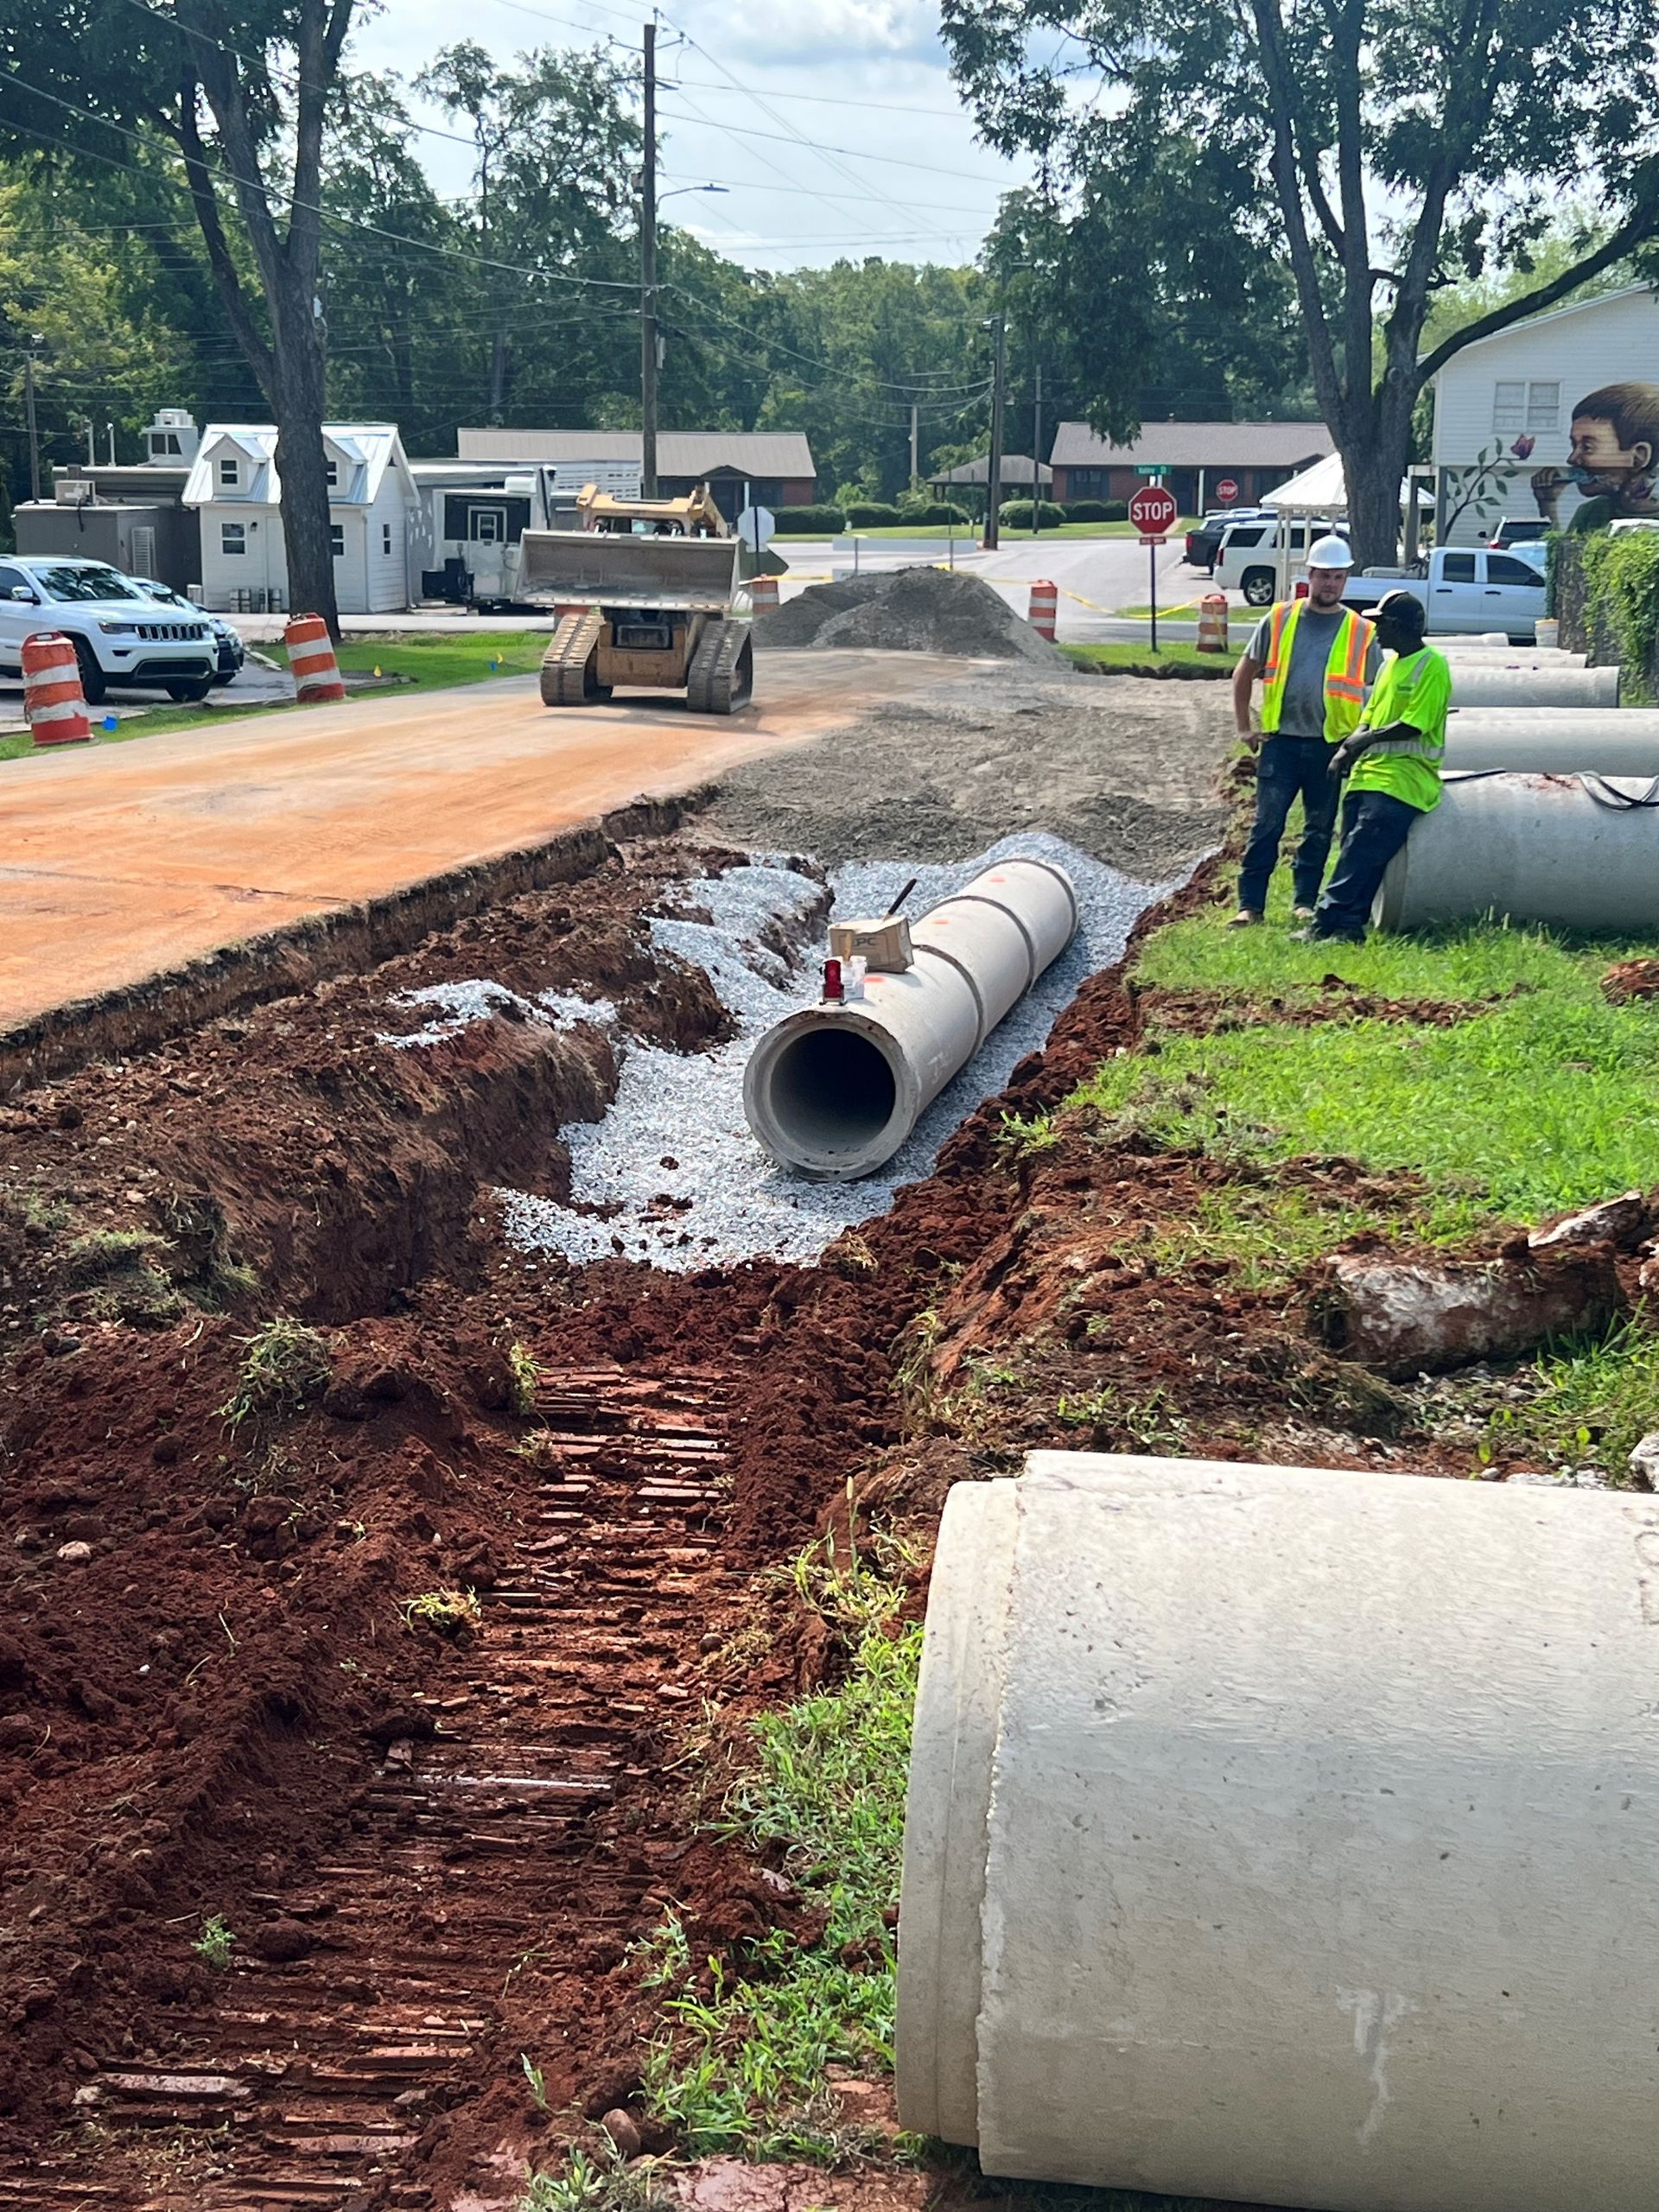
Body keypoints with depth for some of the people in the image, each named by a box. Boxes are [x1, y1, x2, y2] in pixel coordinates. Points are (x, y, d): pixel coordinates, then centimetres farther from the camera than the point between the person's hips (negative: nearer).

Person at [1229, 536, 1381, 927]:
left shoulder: (1361, 631, 5)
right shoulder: (1279, 619, 5)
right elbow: (1244, 674, 12)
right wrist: (1244, 728, 7)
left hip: (1330, 745, 1)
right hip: (1281, 741, -1)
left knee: (1319, 829, 8)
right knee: (1267, 825, -4)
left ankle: (1305, 902, 19)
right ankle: (1250, 904, 0)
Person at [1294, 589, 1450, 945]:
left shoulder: (1432, 666, -8)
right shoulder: (1391, 664, 19)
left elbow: (1413, 726, -16)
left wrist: (1364, 741, -9)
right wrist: (1347, 749, 2)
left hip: (1402, 781, -9)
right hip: (1368, 774, 9)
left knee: (1360, 852, -16)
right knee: (1355, 853, 2)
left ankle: (1325, 923, -19)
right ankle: (1350, 926, 3)